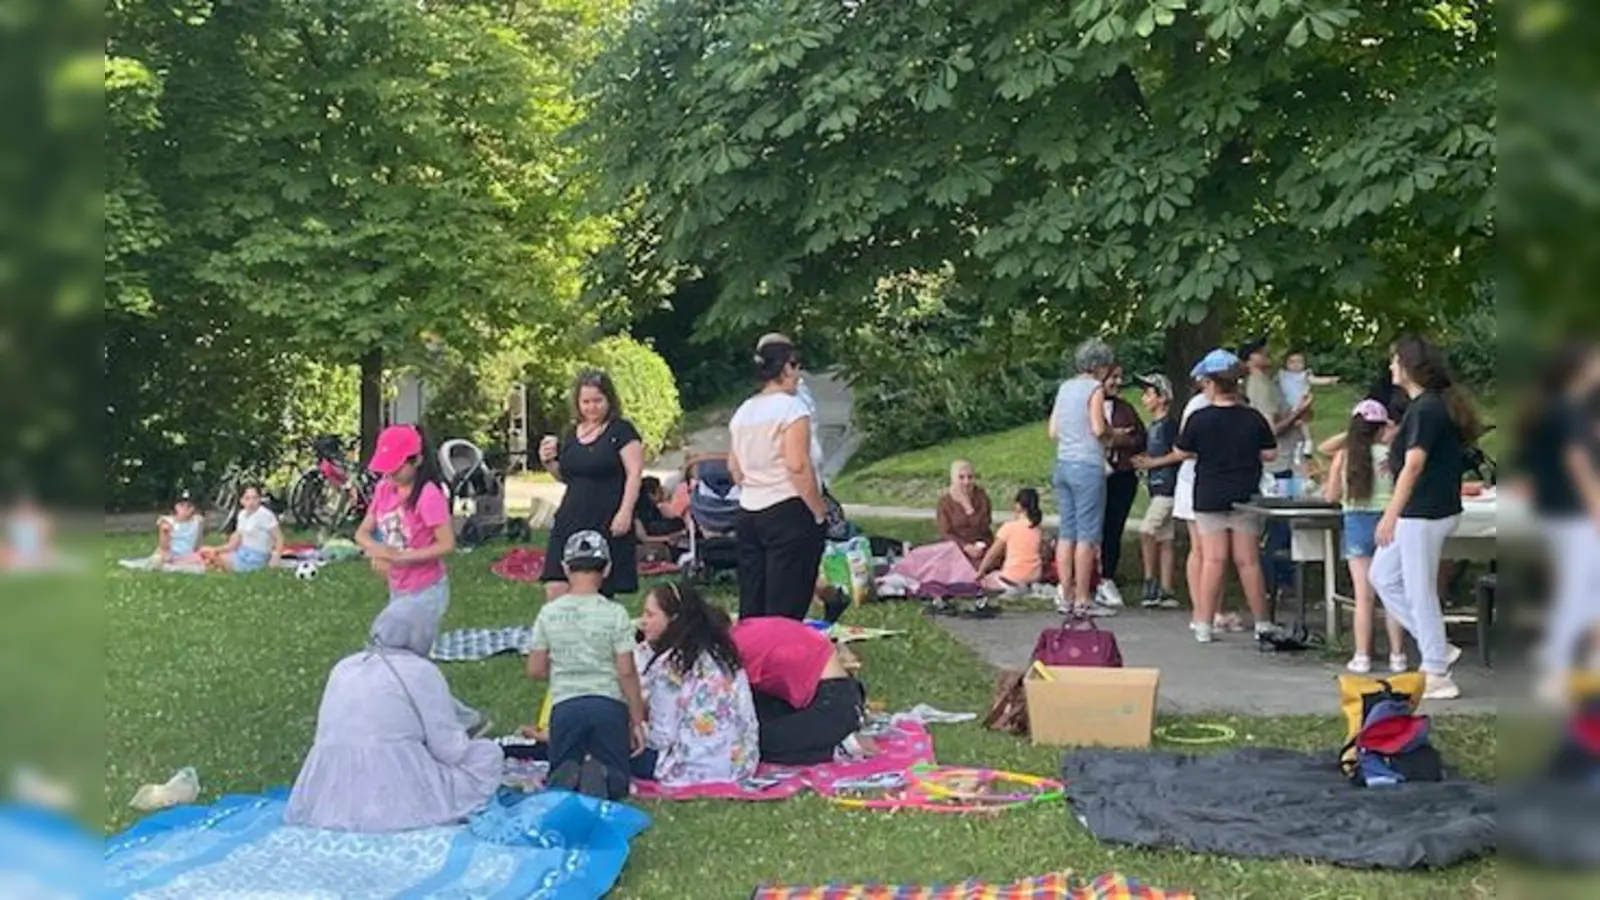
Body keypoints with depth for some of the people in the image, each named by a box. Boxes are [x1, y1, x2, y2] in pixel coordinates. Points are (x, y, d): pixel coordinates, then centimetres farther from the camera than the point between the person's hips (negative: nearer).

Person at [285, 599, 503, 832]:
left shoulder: (343, 667, 15)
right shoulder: (421, 671, -3)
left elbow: (324, 737, 19)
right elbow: (451, 749, -5)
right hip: (399, 803, -7)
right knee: (488, 754, 12)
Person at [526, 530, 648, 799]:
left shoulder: (548, 613, 2)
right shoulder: (614, 613, -5)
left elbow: (535, 671, 6)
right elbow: (627, 672, -6)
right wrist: (637, 721, 3)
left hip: (565, 706, 1)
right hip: (608, 704, -1)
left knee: (558, 774, 17)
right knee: (617, 781, 12)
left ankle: (565, 779, -19)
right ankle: (600, 776, -24)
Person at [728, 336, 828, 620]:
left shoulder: (742, 412, 11)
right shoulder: (791, 407, -10)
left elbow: (734, 468, 14)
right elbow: (797, 466, -18)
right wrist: (820, 512, -12)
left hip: (749, 512, 7)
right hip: (788, 511, -7)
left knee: (752, 605, 10)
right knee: (785, 607, -5)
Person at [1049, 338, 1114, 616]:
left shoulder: (1065, 387, 14)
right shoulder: (1095, 388, -7)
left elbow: (1053, 432, 14)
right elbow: (1098, 429, -16)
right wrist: (1113, 432, 4)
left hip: (1063, 463, 7)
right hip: (1087, 466, -7)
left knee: (1067, 533, 10)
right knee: (1087, 535, -3)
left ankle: (1066, 596, 12)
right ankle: (1082, 600, -2)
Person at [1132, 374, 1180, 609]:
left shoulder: (1169, 424, -11)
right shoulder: (1152, 427, 16)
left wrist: (1152, 463, -13)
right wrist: (1142, 461, 8)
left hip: (1167, 487, -9)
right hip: (1156, 487, 9)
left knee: (1147, 531, -16)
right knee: (1164, 538, 8)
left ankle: (1151, 582, -9)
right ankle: (1165, 591, 9)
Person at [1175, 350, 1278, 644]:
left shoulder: (1199, 419, -8)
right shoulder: (1253, 418, -4)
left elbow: (1182, 451, 2)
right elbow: (1270, 454, 0)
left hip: (1209, 497, -1)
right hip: (1245, 497, 1)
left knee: (1212, 559, 1)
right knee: (1248, 561, 8)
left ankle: (1204, 624, 0)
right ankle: (1261, 623, 14)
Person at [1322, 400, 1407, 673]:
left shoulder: (1343, 456, -4)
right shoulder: (1390, 454, -7)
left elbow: (1331, 496, 3)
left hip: (1357, 523, 1)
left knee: (1363, 596, 5)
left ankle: (1362, 657, 7)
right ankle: (1397, 655, 13)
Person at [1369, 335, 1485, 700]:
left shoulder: (1425, 409, -19)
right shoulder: (1437, 404, 11)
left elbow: (1413, 465, -24)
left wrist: (1391, 515, -24)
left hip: (1423, 514, -10)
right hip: (1418, 514, 10)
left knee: (1420, 593, -2)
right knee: (1383, 577, 17)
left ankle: (1437, 677, 7)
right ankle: (1437, 649, 19)